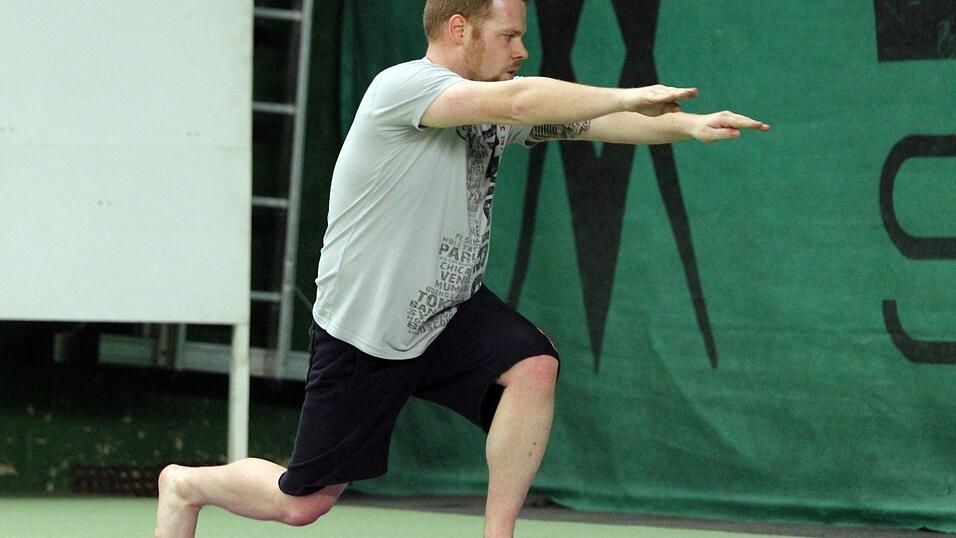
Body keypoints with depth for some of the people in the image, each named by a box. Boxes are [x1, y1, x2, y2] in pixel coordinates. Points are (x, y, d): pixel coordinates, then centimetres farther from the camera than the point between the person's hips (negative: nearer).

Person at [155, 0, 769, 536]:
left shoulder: (502, 102, 1)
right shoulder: (402, 87, -23)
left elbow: (598, 121, -5)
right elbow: (517, 103, -37)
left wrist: (686, 124, -23)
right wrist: (632, 96, -33)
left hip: (451, 312, 6)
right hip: (363, 329, -6)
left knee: (534, 366, -25)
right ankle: (187, 484, 34)